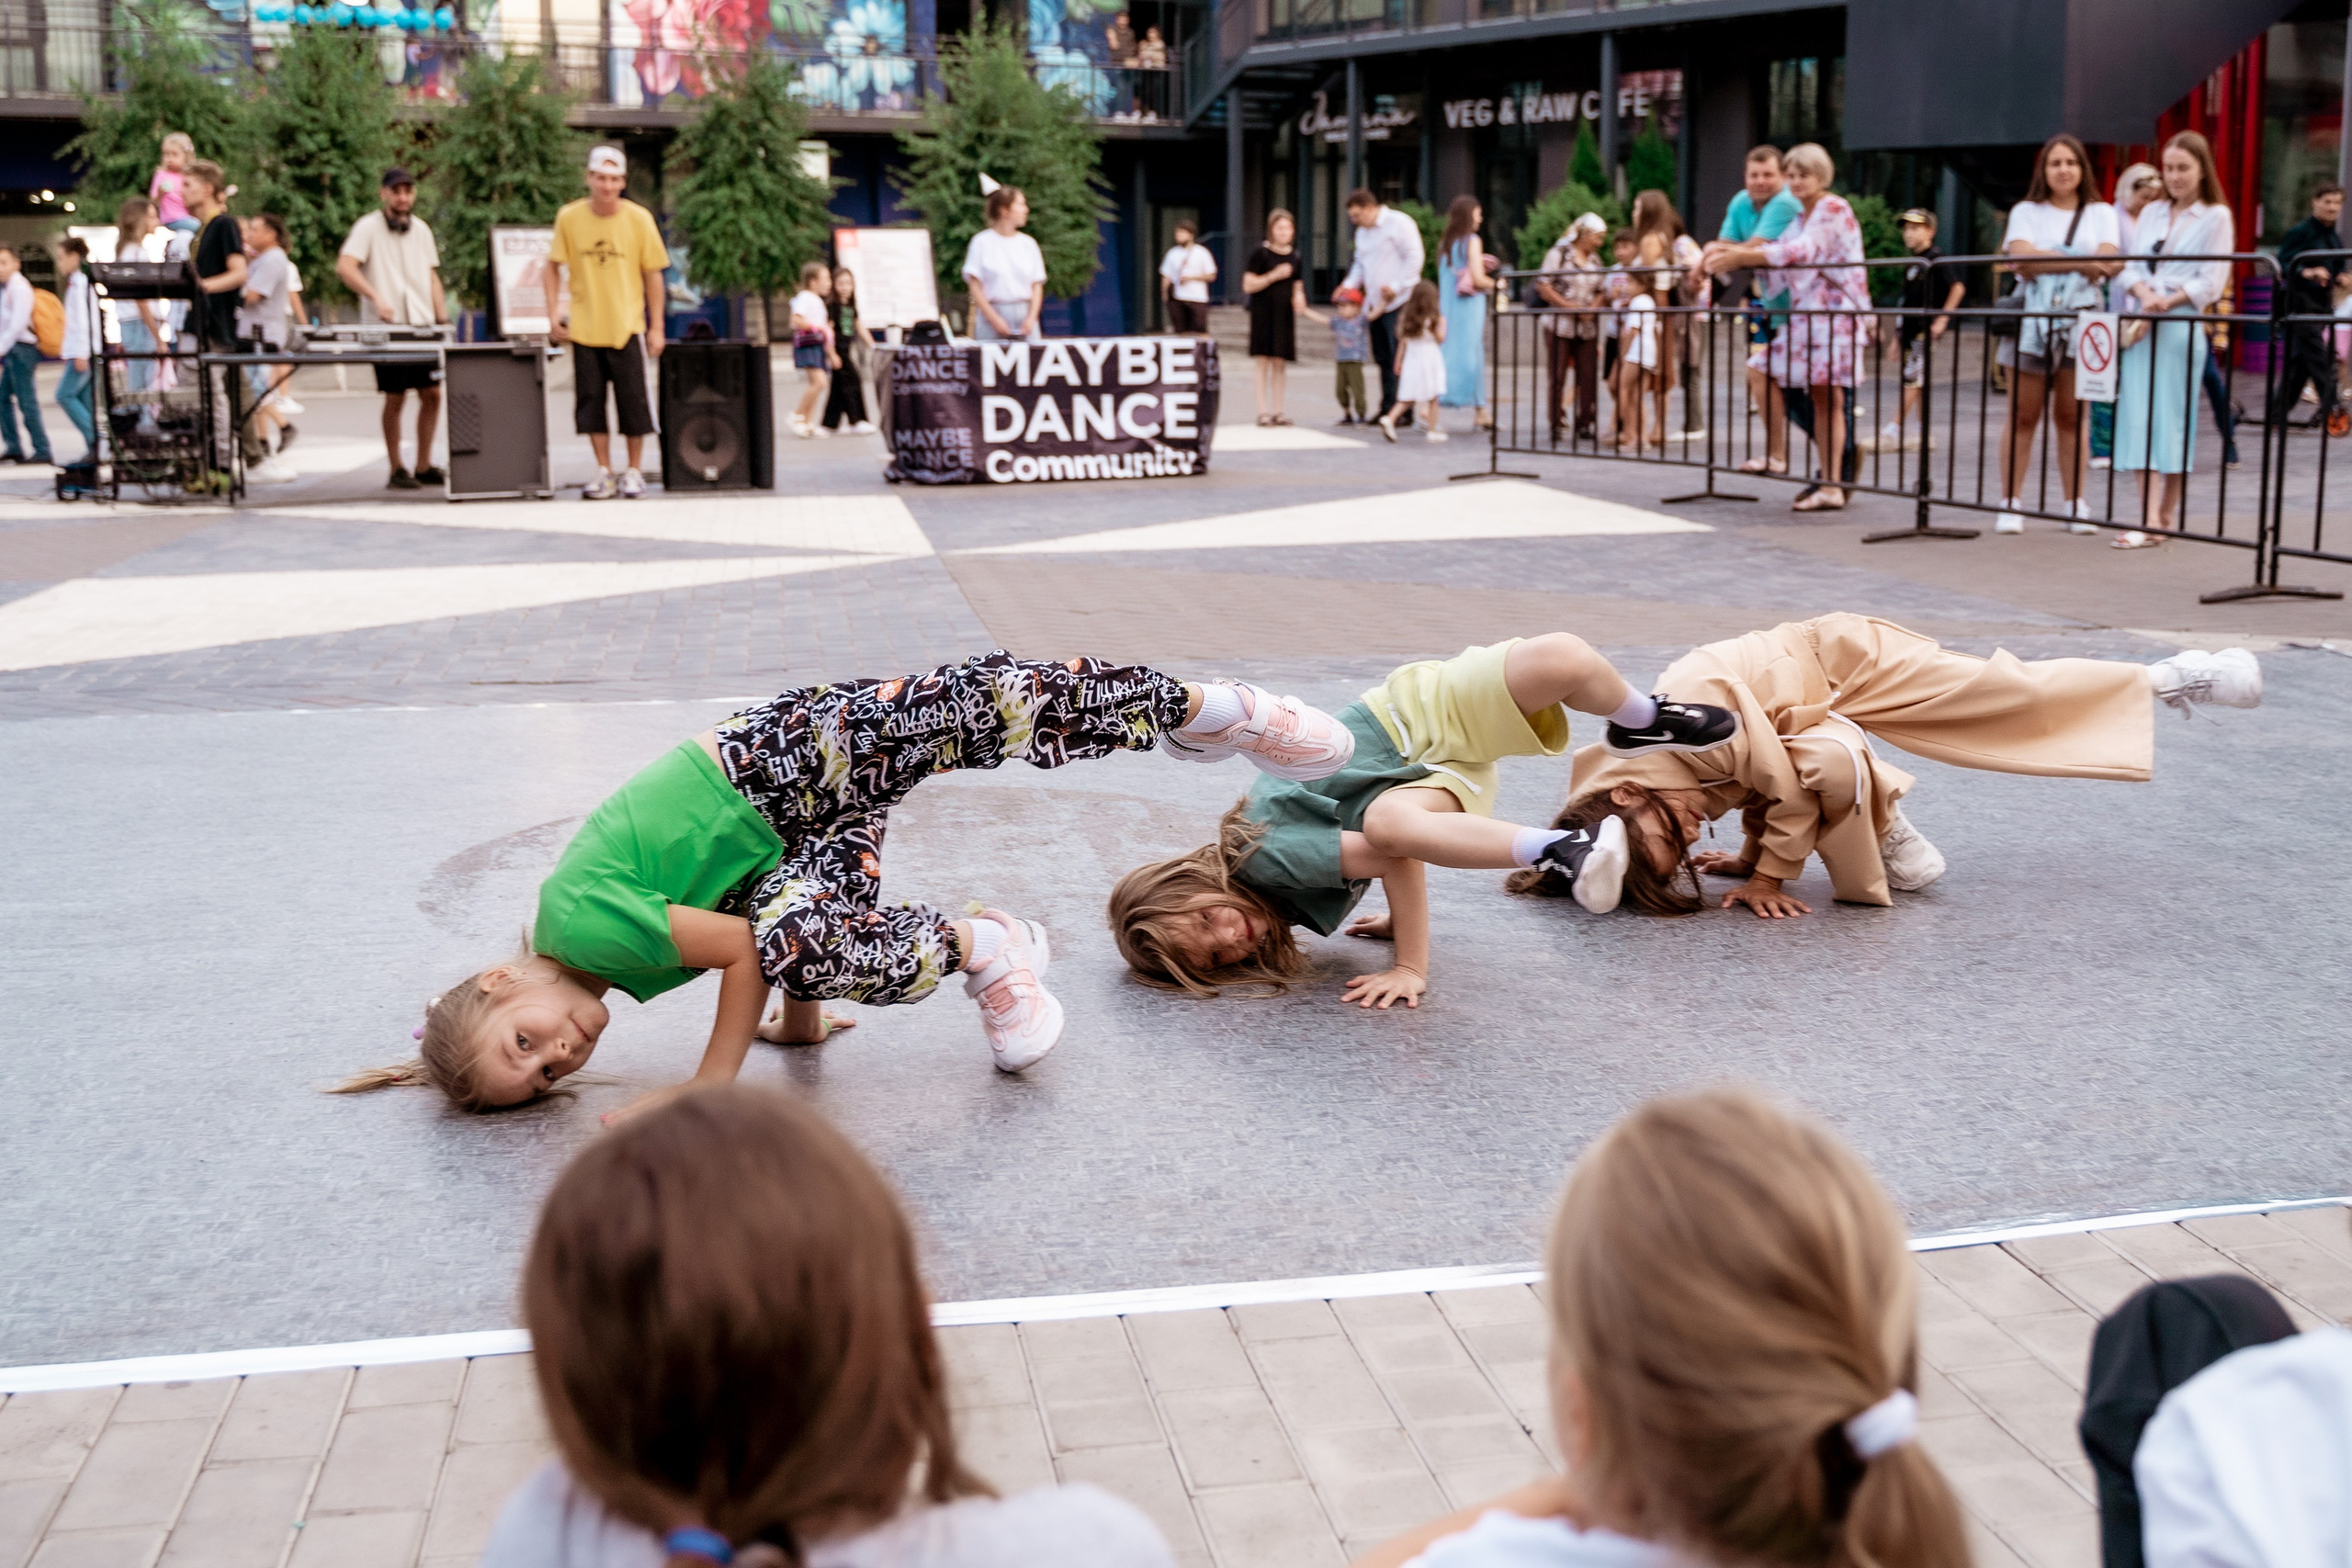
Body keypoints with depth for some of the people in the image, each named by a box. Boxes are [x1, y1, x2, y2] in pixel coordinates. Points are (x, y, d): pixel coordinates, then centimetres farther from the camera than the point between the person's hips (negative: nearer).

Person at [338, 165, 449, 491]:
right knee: (395, 397, -2)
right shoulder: (368, 227, -5)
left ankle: (424, 466, 15)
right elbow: (345, 267, -15)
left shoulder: (421, 229, 13)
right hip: (388, 328, -5)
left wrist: (443, 319, 8)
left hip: (422, 326, 5)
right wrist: (376, 298, -27)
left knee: (432, 393, 3)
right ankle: (395, 470, 7)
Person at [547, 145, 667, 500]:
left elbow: (653, 274, 0)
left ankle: (634, 471, 13)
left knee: (632, 400, 0)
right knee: (590, 400, 4)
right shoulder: (569, 217, -1)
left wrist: (656, 327, -2)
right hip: (584, 327, 1)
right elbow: (554, 266, 7)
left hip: (627, 327, -1)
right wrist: (553, 314, -2)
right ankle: (603, 472, 14)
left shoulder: (639, 219, -4)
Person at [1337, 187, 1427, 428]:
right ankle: (1388, 409, 12)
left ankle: (1404, 411, -7)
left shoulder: (1399, 223, -7)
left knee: (1399, 359, -10)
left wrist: (1396, 286, -17)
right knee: (1382, 358, 7)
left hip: (1399, 301, -8)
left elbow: (1414, 257, -12)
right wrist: (1349, 284, 9)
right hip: (1375, 304, 8)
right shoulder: (1362, 232, 20)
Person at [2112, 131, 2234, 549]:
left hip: (2181, 324, -4)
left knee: (2172, 418, -3)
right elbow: (2132, 266, 10)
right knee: (2140, 416, -5)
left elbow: (2211, 282, -5)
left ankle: (2164, 518, -1)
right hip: (2140, 324, 4)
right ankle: (2149, 519, -9)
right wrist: (2144, 294, -10)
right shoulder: (2151, 213, 17)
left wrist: (2169, 300, -17)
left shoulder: (2216, 217, 3)